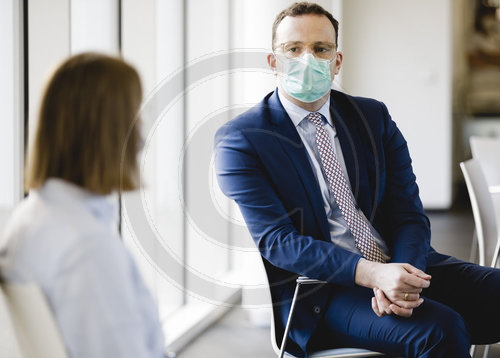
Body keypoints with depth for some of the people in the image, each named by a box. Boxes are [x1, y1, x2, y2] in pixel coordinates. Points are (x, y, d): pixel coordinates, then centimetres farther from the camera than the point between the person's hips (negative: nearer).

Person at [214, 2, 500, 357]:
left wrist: (403, 278, -16)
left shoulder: (373, 116, 13)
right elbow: (275, 240, -13)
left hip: (403, 265, 6)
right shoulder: (239, 139, -2)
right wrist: (372, 274, -26)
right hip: (320, 293, -5)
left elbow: (409, 214, 7)